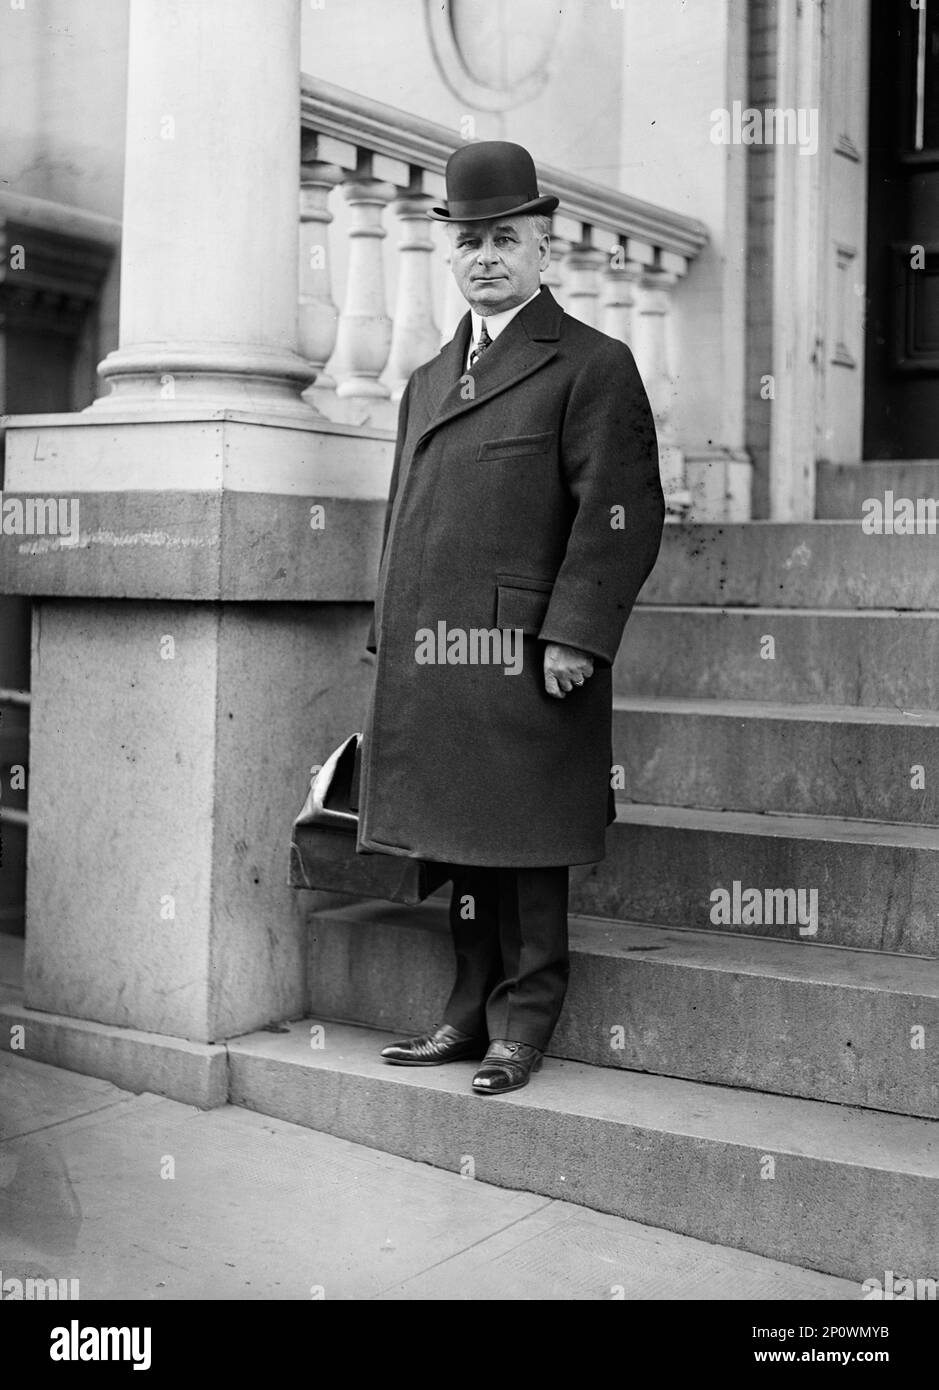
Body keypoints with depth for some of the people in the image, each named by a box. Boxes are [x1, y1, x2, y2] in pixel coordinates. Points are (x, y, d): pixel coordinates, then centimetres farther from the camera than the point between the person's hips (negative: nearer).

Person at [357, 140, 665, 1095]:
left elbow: (621, 511, -10)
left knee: (525, 845, 0)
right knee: (462, 847, 12)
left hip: (524, 658, -6)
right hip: (429, 659, 7)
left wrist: (573, 635, -17)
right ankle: (471, 1009, 23)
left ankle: (521, 1024, 12)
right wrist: (391, 635, 15)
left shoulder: (592, 366, -1)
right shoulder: (427, 381, 21)